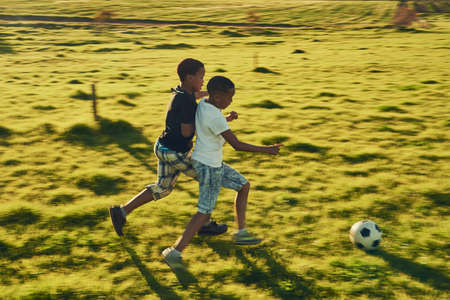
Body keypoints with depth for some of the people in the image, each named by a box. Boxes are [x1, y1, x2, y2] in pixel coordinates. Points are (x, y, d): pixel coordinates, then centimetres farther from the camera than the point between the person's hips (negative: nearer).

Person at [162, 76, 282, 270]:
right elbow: (237, 145, -26)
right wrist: (266, 150, -22)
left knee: (244, 186, 17)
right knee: (205, 211, -3)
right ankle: (175, 252, 1)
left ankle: (241, 233, 22)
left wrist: (227, 119, 6)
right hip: (208, 167, -10)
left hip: (213, 164, 10)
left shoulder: (202, 105, 2)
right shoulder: (215, 117, -25)